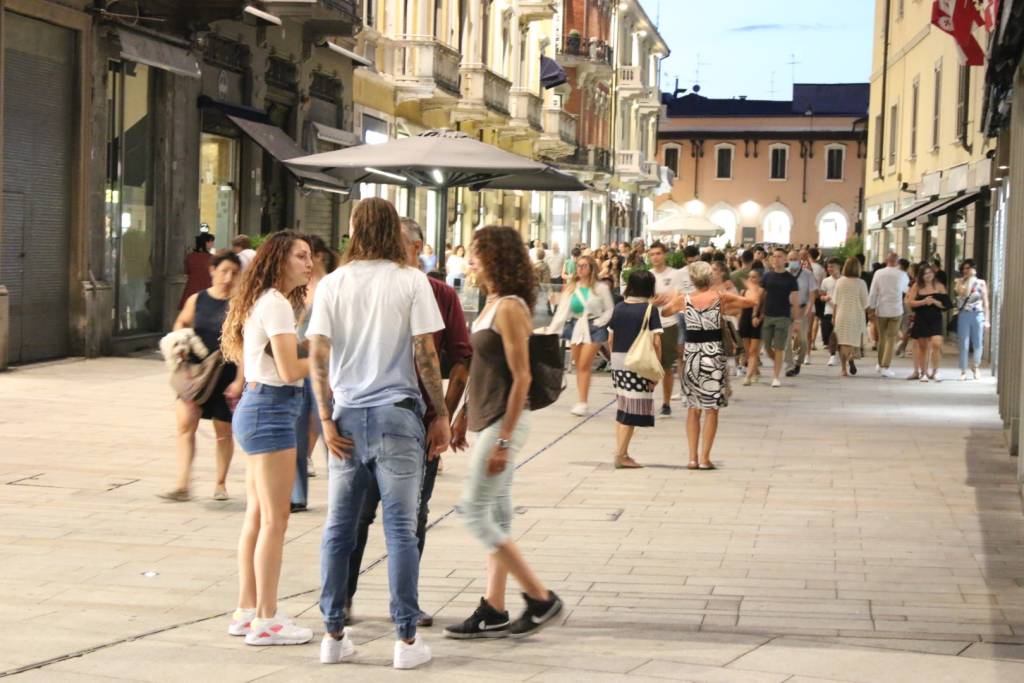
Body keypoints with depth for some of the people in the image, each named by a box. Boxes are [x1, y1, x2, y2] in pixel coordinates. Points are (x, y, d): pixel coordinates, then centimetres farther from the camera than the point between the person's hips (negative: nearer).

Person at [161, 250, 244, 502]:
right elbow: (182, 323, 22)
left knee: (224, 431, 9)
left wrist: (239, 380, -15)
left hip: (226, 375, -2)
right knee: (185, 422, -11)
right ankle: (183, 485, -10)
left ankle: (220, 483, 26)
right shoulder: (197, 300, 3)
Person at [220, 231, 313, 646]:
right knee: (274, 520, -6)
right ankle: (265, 620, -2)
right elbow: (289, 369, -19)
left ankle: (247, 611, 19)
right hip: (271, 411, -10)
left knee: (257, 518, 14)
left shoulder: (266, 301, 17)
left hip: (257, 408, 10)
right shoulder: (276, 304, -13)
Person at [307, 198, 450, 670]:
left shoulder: (332, 284, 4)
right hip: (397, 414, -2)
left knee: (338, 527, 9)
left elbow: (317, 357, -2)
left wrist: (327, 420, 2)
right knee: (400, 528, 1)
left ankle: (333, 635, 13)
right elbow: (424, 355, -6)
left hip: (347, 417, 2)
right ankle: (406, 639, 3)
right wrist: (441, 414, 1)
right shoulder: (411, 281, -3)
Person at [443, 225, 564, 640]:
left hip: (504, 422, -10)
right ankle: (493, 612, 14)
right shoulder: (493, 303, 12)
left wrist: (504, 440, -21)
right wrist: (464, 418, 20)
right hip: (487, 420, 10)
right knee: (496, 515, 10)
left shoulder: (510, 308, -16)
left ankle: (540, 597, -1)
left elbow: (521, 378, -19)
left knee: (474, 512, -7)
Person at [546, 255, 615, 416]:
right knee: (578, 366, 6)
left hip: (593, 328, -4)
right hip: (575, 326, 4)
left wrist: (599, 323, -11)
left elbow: (610, 310, 3)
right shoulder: (571, 288, 6)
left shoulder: (601, 288, -3)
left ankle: (582, 403, -8)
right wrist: (551, 331, -8)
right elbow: (562, 311, 1)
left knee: (584, 366, -10)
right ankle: (581, 401, 14)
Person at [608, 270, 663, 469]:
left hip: (618, 362, 5)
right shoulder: (650, 309, -7)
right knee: (633, 411, 0)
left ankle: (621, 452, 18)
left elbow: (610, 338, 10)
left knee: (621, 409, 15)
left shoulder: (619, 307, 7)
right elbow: (656, 341, -12)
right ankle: (621, 455, 0)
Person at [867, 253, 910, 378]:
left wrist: (872, 308, 4)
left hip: (881, 310, 2)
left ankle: (880, 364, 27)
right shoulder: (902, 275, -5)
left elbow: (873, 292, -4)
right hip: (896, 310, -2)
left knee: (882, 337, 17)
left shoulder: (879, 273, -4)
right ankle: (885, 367, -7)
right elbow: (906, 289, 13)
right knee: (891, 339, 1)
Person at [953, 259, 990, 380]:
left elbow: (985, 302, 8)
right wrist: (969, 279, -8)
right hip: (964, 315, -1)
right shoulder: (959, 282, 6)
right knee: (964, 344, -1)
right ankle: (963, 371, 7)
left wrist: (986, 319, 4)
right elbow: (964, 293, -14)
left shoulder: (981, 283, 7)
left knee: (978, 344, 4)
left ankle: (975, 367, 28)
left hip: (978, 315, 1)